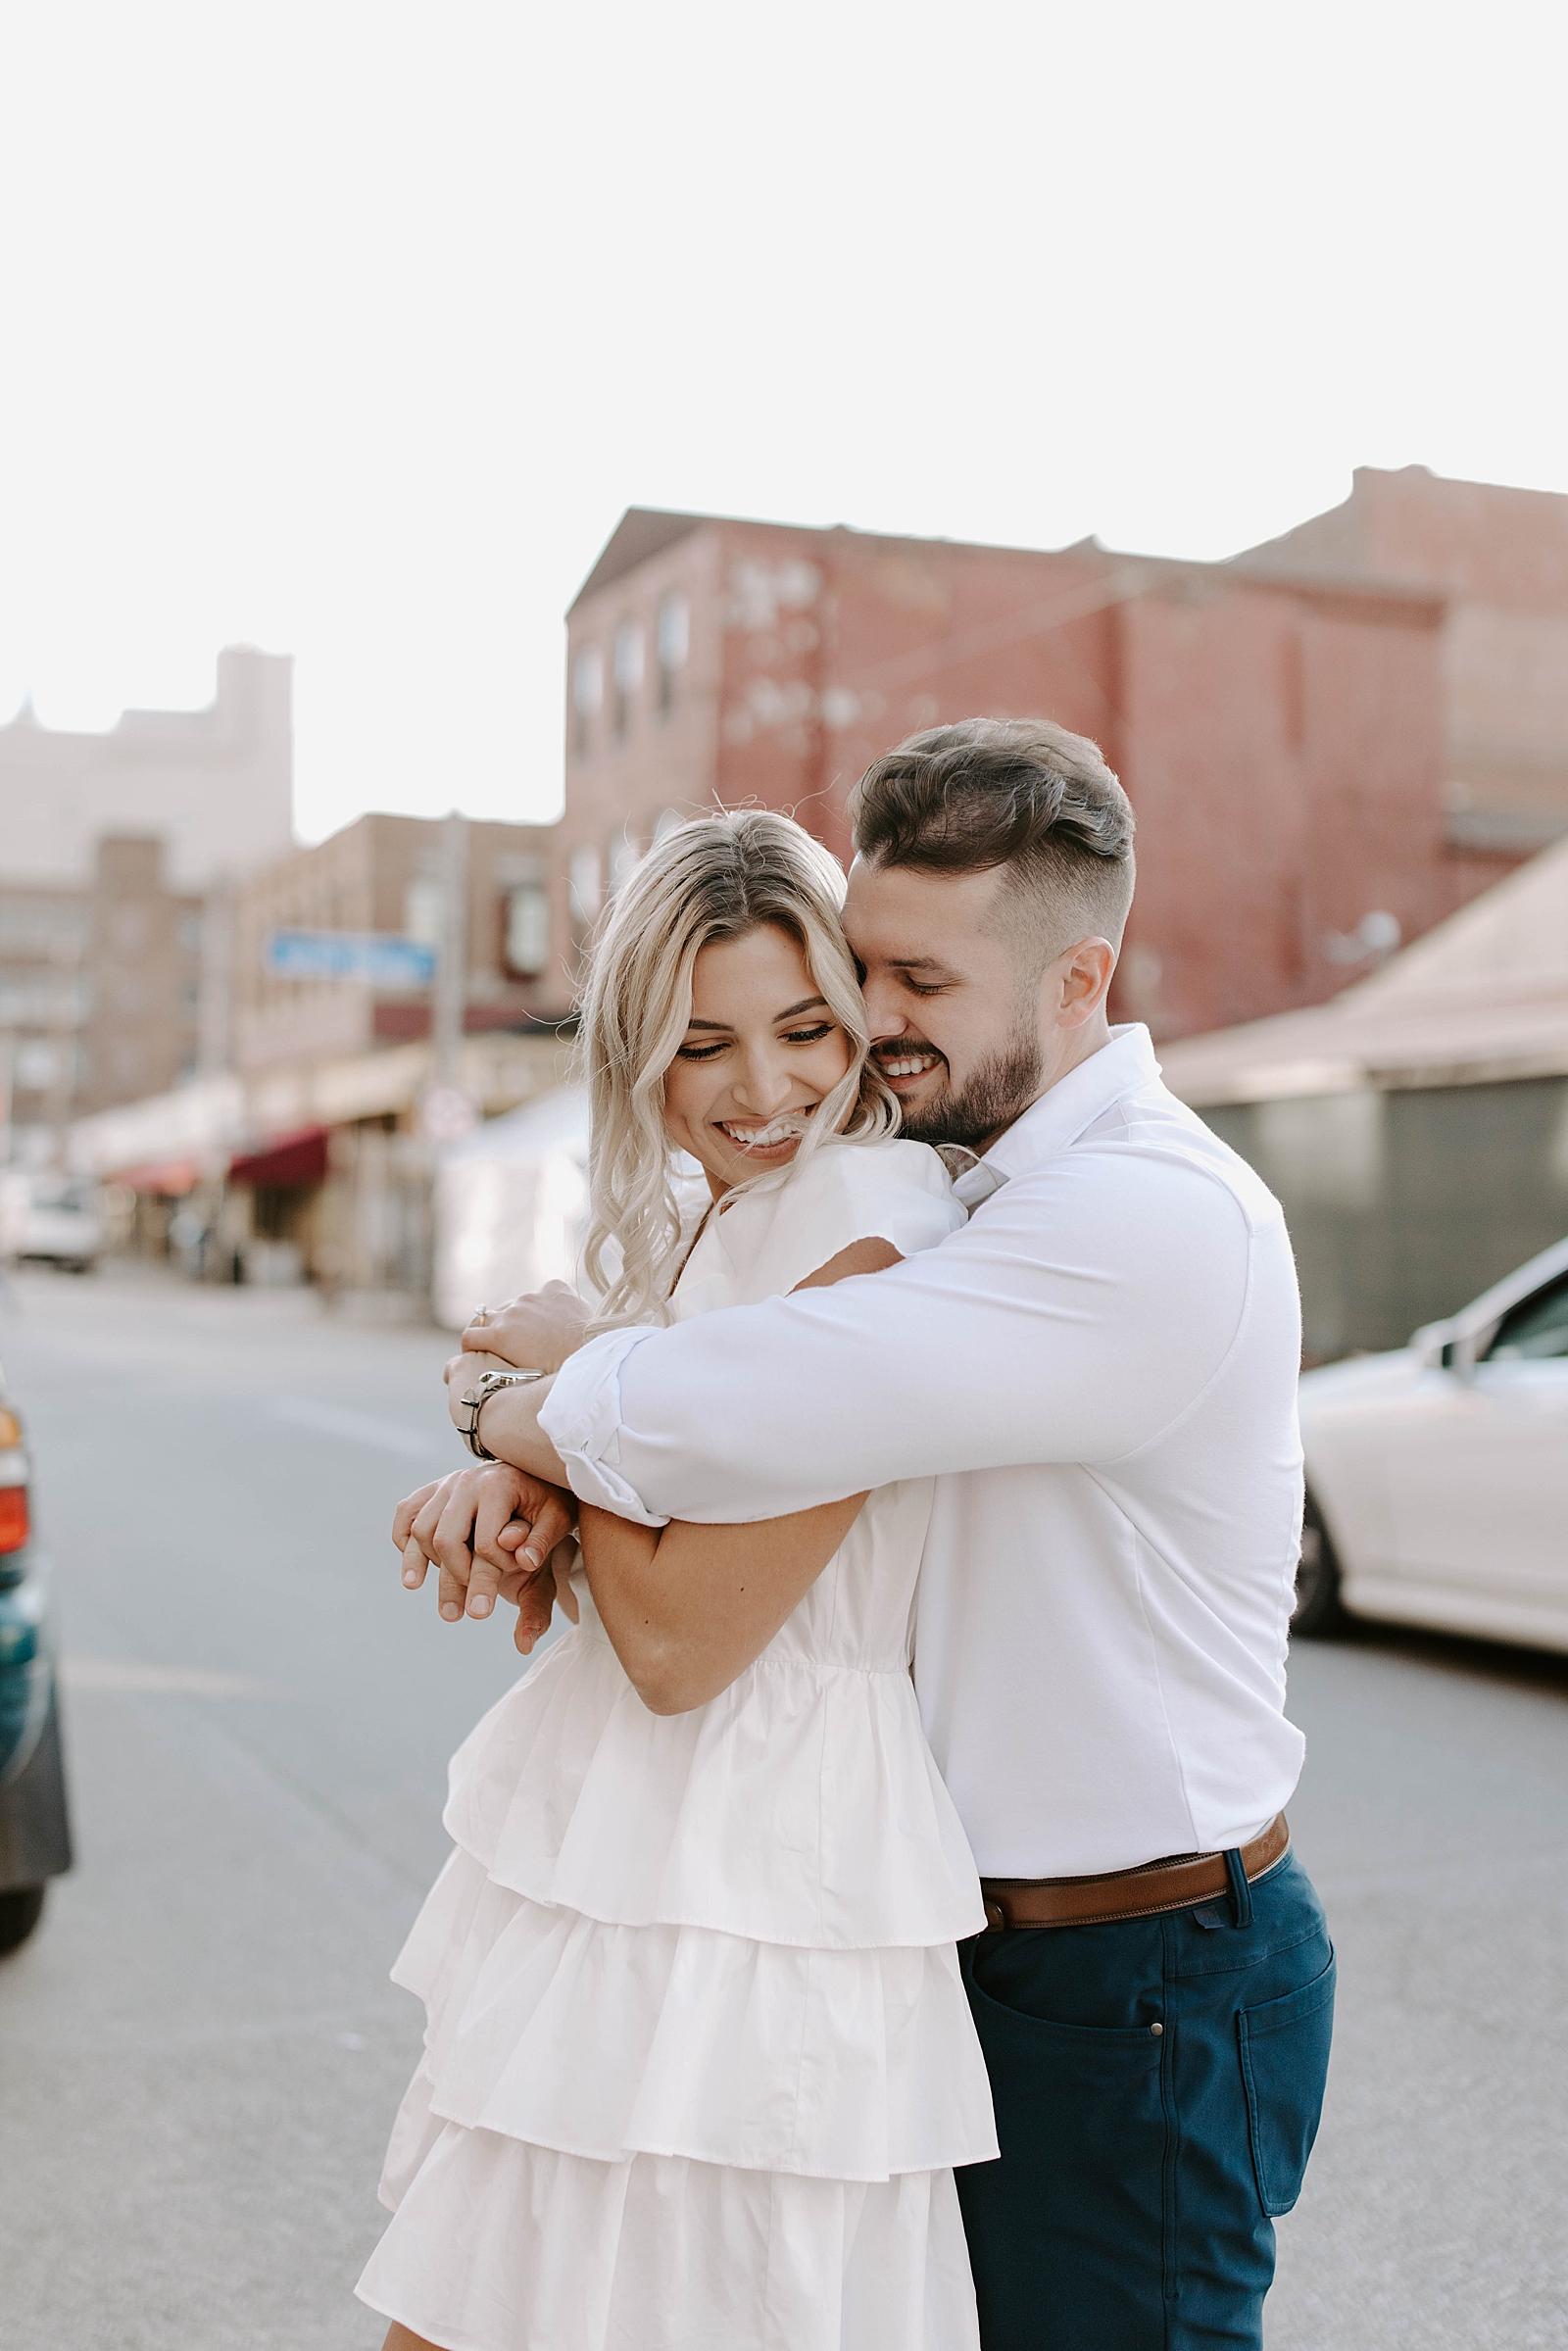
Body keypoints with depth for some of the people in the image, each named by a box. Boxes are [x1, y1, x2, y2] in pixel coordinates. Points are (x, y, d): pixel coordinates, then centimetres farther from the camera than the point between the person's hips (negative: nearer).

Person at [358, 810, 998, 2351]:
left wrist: (551, 1399, -7)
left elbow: (680, 1641, -21)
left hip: (743, 1910, -9)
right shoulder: (697, 1234, 10)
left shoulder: (870, 1225, -19)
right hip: (591, 1862, 9)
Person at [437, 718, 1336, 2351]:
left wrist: (516, 1406, -11)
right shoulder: (965, 1188, 8)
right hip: (979, 1940, 9)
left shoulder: (1154, 1222, -26)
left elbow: (714, 1421, -31)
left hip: (1142, 2001, -9)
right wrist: (522, 1482, -12)